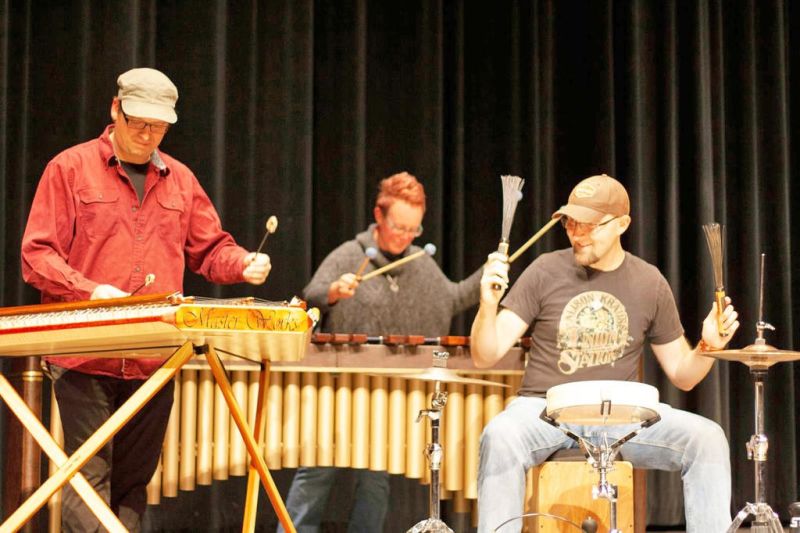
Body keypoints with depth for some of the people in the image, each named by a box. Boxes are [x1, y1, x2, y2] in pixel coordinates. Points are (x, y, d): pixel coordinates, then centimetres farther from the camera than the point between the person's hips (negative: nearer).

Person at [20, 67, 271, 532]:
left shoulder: (180, 179, 14)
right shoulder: (70, 168, 0)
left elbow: (211, 249, 20)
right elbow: (37, 255, -4)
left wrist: (244, 264, -2)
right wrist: (91, 291, -19)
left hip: (154, 360, 5)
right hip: (85, 357, -4)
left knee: (134, 480, 9)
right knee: (88, 476, -8)